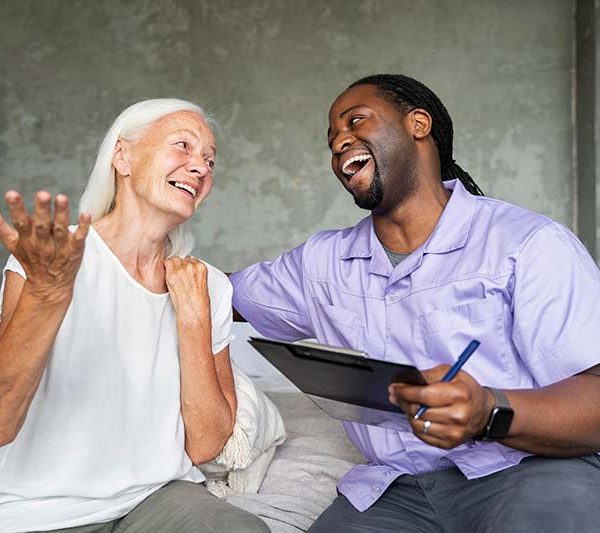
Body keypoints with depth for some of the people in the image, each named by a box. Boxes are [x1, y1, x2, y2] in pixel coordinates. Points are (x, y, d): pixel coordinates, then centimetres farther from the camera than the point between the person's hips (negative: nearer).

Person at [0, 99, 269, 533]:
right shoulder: (47, 258, -8)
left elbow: (204, 446, -2)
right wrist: (46, 292, -32)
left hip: (161, 497, 3)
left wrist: (193, 318, -11)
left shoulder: (211, 288, 4)